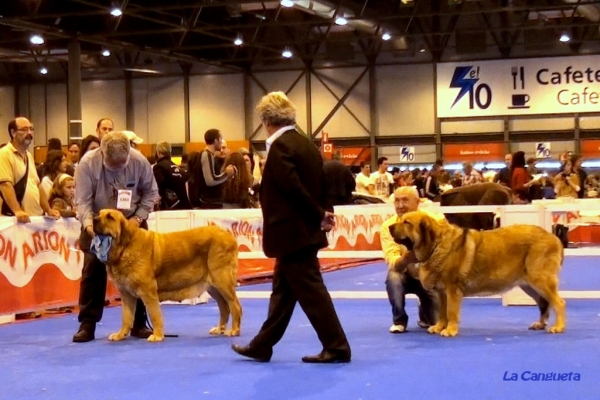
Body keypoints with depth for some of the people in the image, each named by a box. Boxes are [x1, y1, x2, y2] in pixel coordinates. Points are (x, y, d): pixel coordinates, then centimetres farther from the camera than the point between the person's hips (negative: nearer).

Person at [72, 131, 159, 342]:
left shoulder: (139, 161, -20)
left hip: (131, 222, 1)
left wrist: (139, 217, -14)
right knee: (93, 271, -4)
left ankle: (138, 324, 11)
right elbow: (82, 200, -21)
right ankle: (87, 325, 1)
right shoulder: (87, 163, -25)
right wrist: (89, 224, -36)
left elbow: (150, 192, -4)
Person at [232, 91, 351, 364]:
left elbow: (293, 188, -23)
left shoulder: (280, 146, -16)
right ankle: (261, 346, 22)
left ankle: (337, 347, 0)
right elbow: (317, 185, 10)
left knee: (310, 290, -4)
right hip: (302, 230, 10)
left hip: (293, 232, -10)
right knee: (282, 290, 14)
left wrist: (319, 216, -13)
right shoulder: (305, 144, 12)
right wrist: (321, 215, 0)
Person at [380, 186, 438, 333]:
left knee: (435, 318, -18)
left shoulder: (433, 219, -17)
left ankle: (426, 318, 21)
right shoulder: (388, 226, -17)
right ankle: (399, 320, -10)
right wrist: (406, 259, -51)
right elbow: (393, 262, -27)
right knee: (393, 277, -33)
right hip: (407, 275, 0)